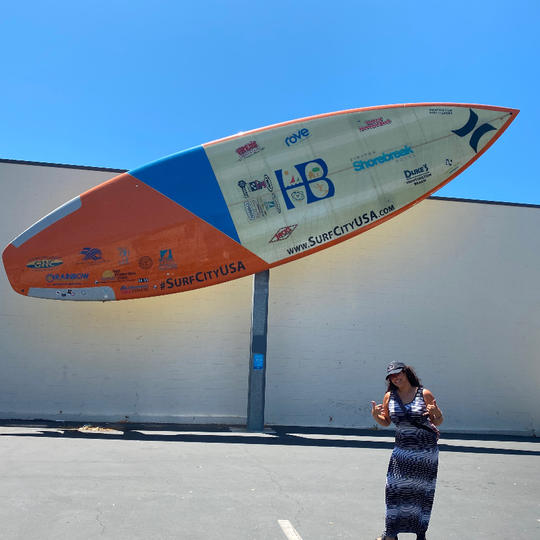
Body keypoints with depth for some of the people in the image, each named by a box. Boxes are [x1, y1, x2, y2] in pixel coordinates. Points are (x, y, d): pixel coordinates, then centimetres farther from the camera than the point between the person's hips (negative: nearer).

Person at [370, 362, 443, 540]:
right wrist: (375, 415, -9)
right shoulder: (389, 397, 1)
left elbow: (438, 422, 0)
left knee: (422, 492, 8)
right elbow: (386, 422, 12)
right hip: (402, 450, 2)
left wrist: (436, 413, -22)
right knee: (394, 490, -1)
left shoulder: (424, 394, -7)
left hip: (426, 452, -2)